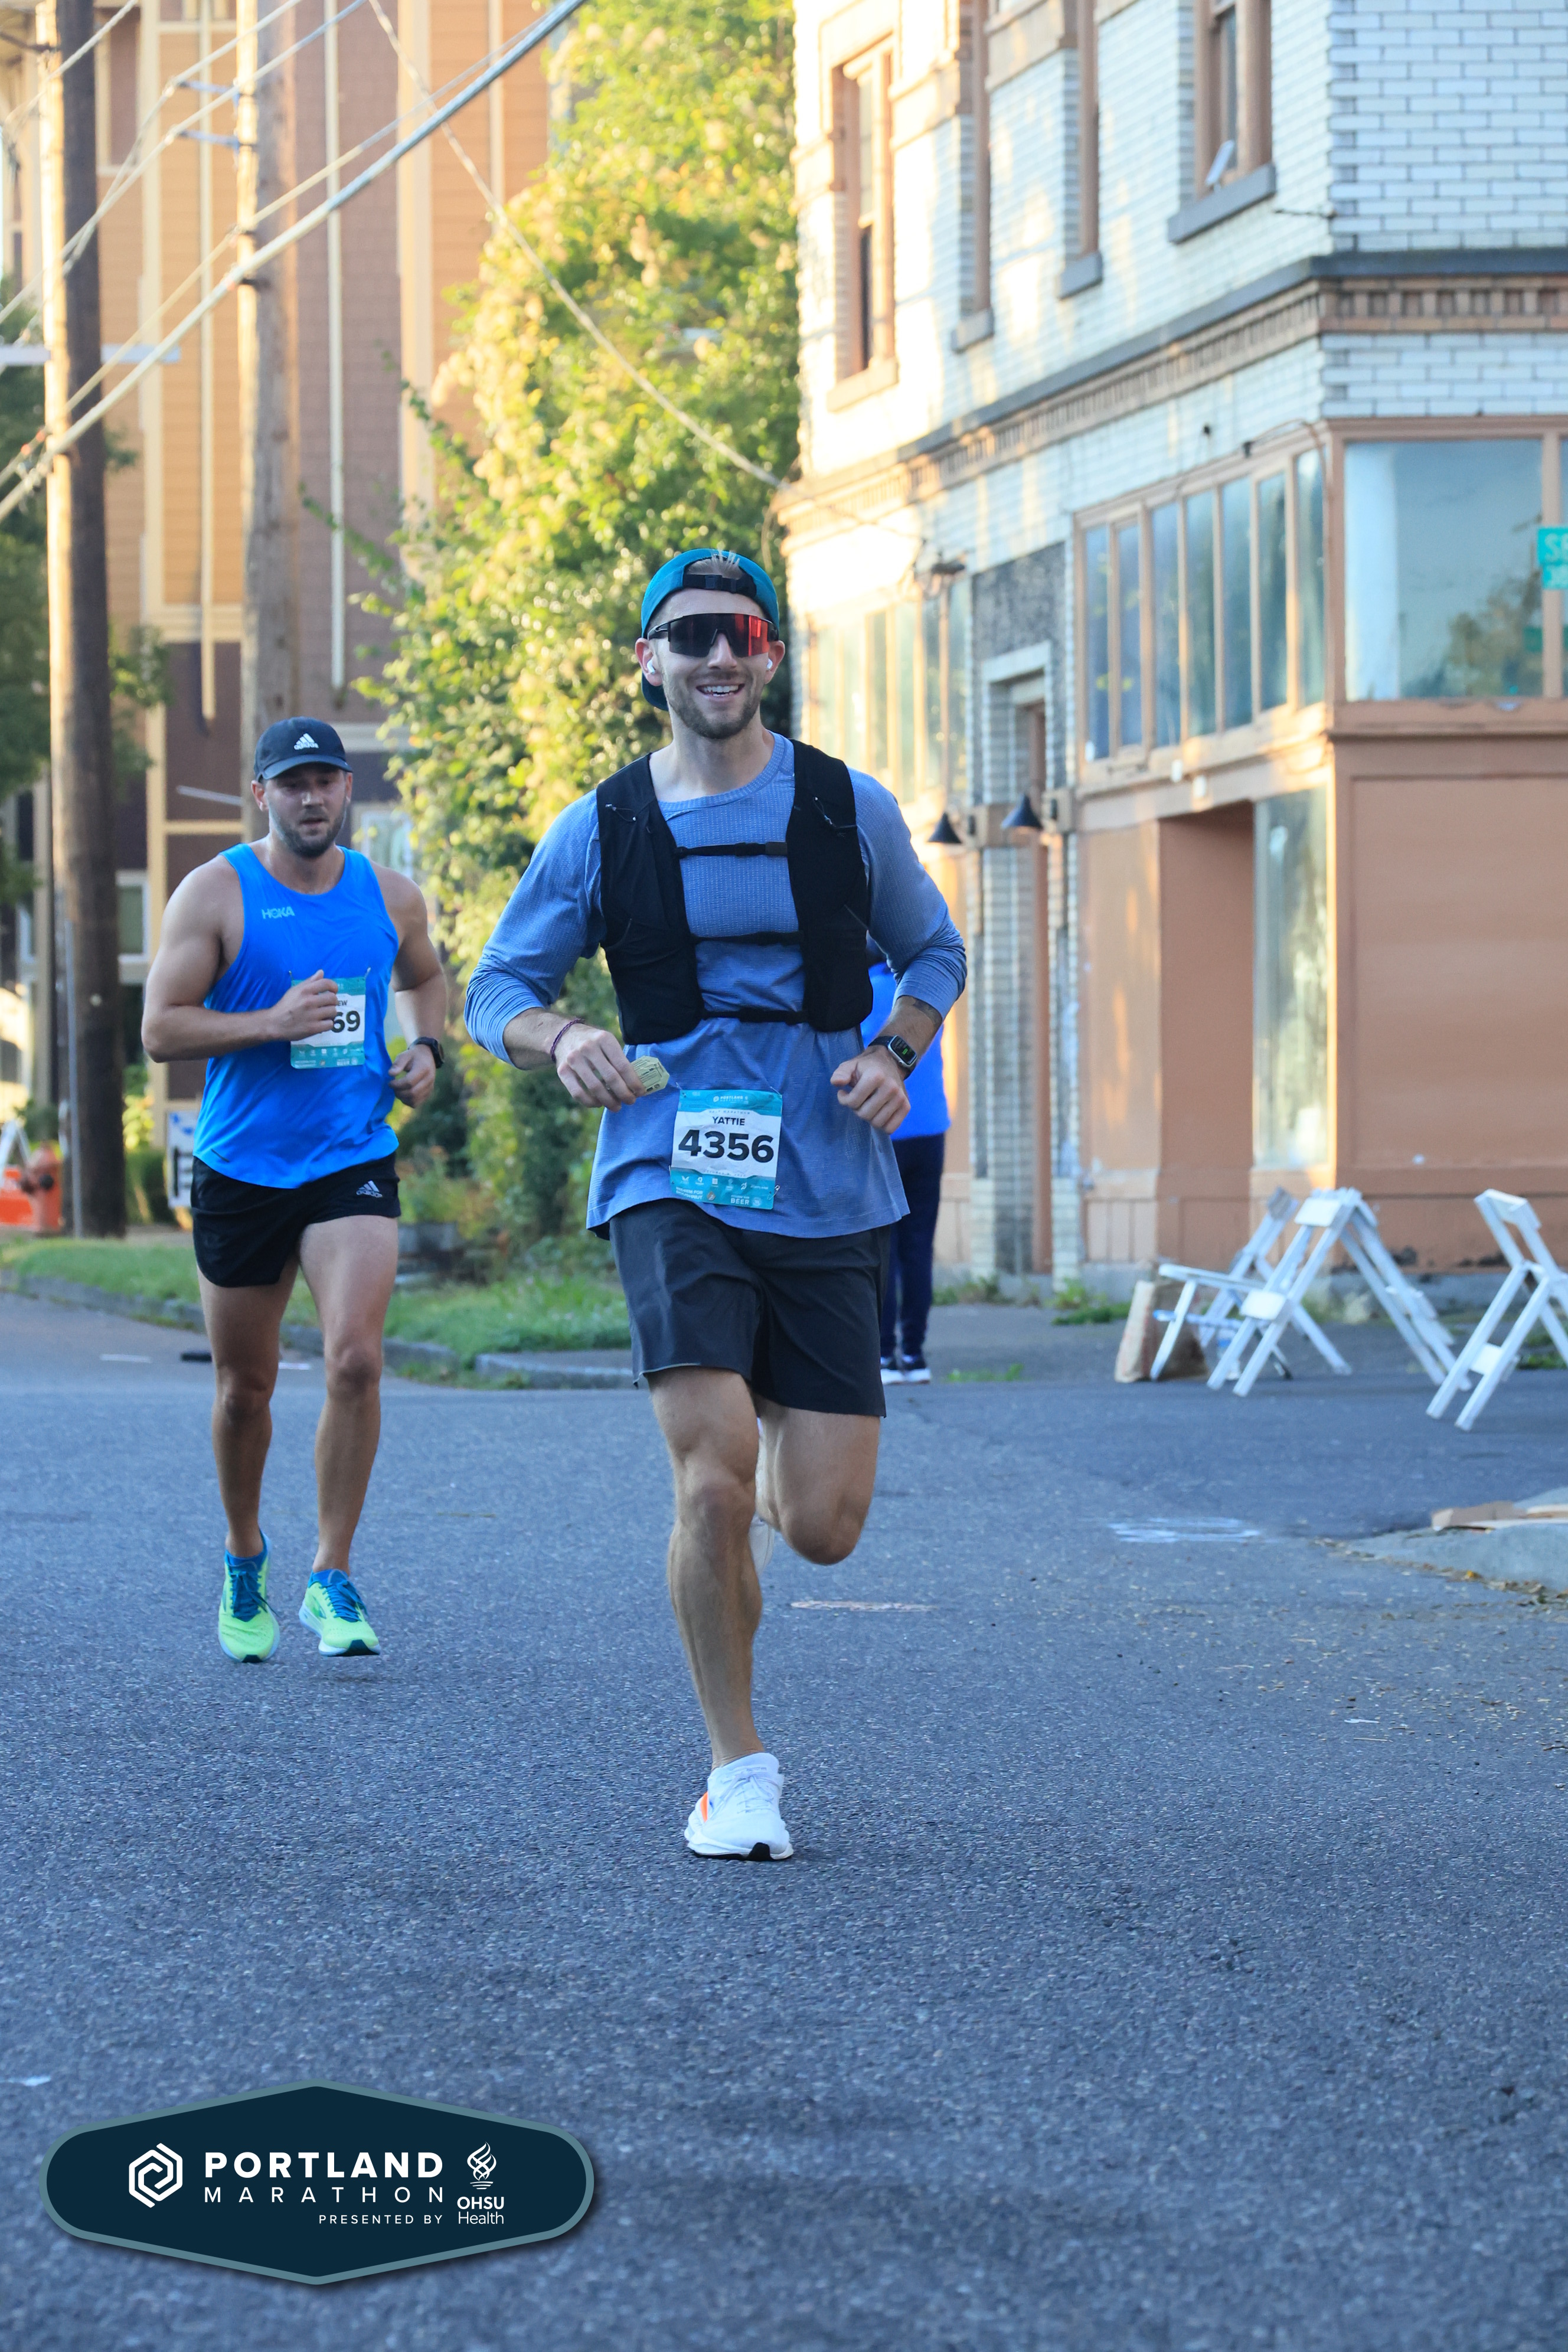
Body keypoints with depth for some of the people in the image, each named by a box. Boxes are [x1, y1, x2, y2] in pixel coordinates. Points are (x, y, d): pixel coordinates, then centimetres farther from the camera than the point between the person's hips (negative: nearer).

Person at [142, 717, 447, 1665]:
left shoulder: (391, 895, 5)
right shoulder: (216, 894, -5)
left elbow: (426, 978, 26)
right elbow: (161, 1028, -10)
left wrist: (426, 1047, 6)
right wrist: (273, 1023, -22)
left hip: (355, 1165, 1)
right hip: (242, 1169, -1)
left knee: (356, 1359, -18)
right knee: (246, 1387, 10)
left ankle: (333, 1578, -8)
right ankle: (245, 1557, 35)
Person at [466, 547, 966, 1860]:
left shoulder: (849, 810, 6)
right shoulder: (603, 832, 4)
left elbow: (934, 952, 19)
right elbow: (497, 989, 11)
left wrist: (895, 1056, -1)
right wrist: (562, 1041, -12)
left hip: (829, 1194, 1)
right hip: (672, 1180, -1)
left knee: (823, 1529, -1)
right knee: (714, 1476, -20)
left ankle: (770, 1485, 40)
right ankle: (738, 1767, -1)